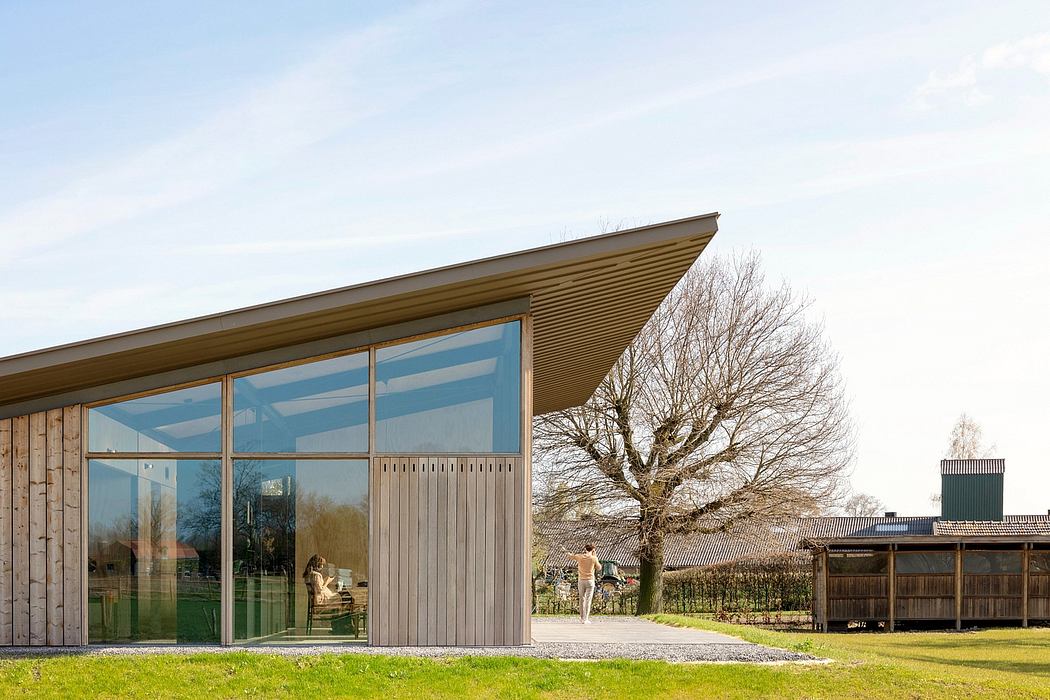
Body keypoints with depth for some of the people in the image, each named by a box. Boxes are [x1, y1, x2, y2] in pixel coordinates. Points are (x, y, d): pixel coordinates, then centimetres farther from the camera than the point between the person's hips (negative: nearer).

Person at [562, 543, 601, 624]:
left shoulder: (579, 557, 0)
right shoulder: (593, 558, -8)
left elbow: (570, 556, 18)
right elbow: (599, 568, 5)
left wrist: (565, 550, 38)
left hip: (581, 581, 3)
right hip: (590, 581, -3)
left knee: (582, 599, 14)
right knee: (588, 600, -2)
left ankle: (582, 618, 18)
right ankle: (586, 619, -7)